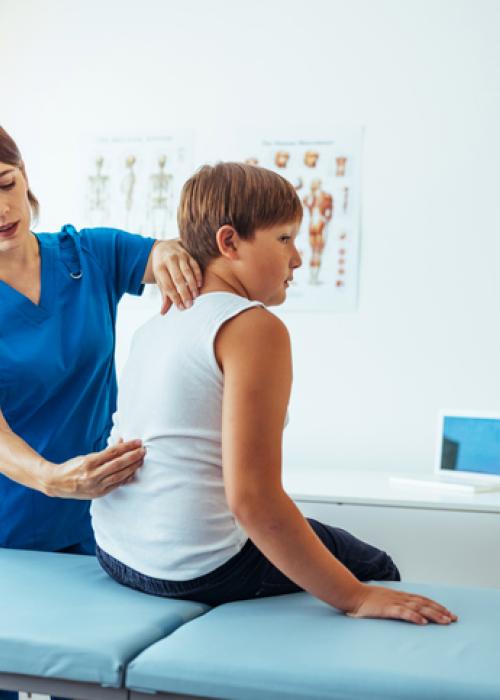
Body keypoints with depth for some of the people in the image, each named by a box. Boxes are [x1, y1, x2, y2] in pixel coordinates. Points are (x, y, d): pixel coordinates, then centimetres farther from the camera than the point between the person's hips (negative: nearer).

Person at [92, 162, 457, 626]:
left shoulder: (153, 326, 9)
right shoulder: (254, 327, -17)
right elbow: (252, 499, -24)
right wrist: (354, 598, -20)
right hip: (200, 571, -9)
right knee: (377, 568, 15)